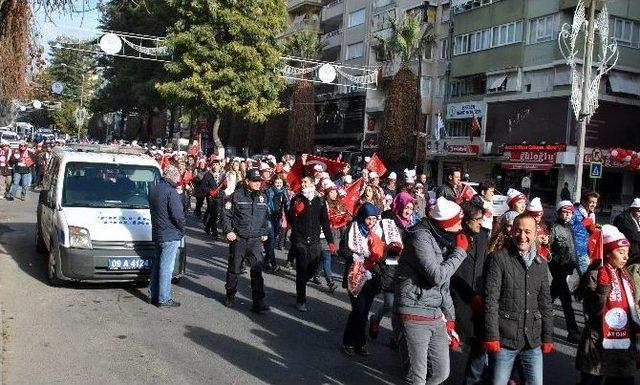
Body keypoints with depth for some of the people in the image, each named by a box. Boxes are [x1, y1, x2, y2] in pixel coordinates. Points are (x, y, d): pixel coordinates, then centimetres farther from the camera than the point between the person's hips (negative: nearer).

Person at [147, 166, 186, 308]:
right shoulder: (171, 192, -19)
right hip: (171, 236, -8)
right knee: (166, 268, -3)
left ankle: (153, 295, 25)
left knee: (157, 264, 18)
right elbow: (178, 216, -22)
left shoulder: (153, 189, 8)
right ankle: (164, 299, 3)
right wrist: (182, 229, -3)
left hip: (157, 233, 9)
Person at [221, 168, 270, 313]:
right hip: (238, 238, -2)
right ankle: (230, 295, 31)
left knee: (257, 270, -8)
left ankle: (258, 302, -7)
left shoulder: (262, 197, 8)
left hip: (256, 240, 2)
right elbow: (226, 214, -3)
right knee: (234, 269, 12)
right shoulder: (237, 195, -5)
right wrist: (228, 231, -12)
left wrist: (265, 233, 16)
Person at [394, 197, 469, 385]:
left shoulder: (443, 240, 13)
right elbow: (436, 276, -21)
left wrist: (450, 317, 21)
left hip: (436, 317, 9)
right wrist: (460, 251, -10)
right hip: (414, 316, -8)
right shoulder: (421, 237, -14)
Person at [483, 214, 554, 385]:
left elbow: (545, 304, 15)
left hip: (533, 341, 5)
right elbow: (490, 300, -11)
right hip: (504, 340, -4)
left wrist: (548, 337, 12)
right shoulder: (498, 258, -7)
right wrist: (491, 336, -15)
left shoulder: (541, 263, 10)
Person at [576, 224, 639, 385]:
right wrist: (603, 287, -30)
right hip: (600, 348, -6)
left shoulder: (625, 276, 10)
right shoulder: (593, 276, -11)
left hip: (625, 348, 6)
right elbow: (593, 310, -19)